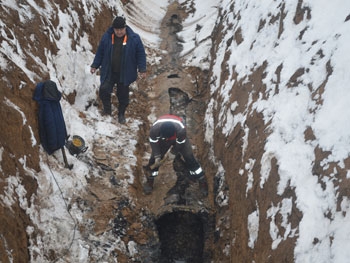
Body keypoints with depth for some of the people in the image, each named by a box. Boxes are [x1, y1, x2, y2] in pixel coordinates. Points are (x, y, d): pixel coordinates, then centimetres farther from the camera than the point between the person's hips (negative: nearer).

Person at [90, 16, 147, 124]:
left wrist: (142, 69, -7)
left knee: (123, 95, 8)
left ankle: (121, 114, 30)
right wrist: (95, 66, 8)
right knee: (104, 90, -13)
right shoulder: (107, 37, -4)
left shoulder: (134, 38, -9)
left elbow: (141, 54, -4)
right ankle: (107, 109, 12)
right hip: (109, 72, 1)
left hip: (125, 73, -1)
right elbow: (100, 52, 6)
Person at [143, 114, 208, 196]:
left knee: (190, 158, -6)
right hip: (162, 137, 2)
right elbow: (154, 142, -21)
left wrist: (174, 151, -11)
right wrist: (157, 156, -23)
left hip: (179, 138, -2)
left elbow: (180, 143, -24)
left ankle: (202, 182, 8)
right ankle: (150, 181, 20)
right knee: (154, 159, -3)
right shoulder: (155, 128, -40)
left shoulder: (181, 130, -45)